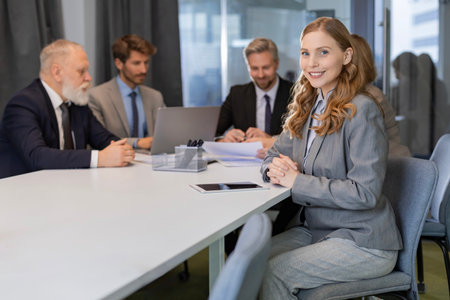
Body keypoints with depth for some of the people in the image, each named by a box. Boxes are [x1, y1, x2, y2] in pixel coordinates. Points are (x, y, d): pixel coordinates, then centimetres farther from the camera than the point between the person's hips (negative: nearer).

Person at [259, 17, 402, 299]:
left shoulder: (362, 111, -17)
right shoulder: (306, 107, 7)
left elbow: (364, 192, -23)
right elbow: (273, 156, 14)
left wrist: (297, 181, -20)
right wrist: (275, 169, -11)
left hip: (364, 242, -7)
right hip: (315, 229, 7)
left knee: (272, 273, -20)